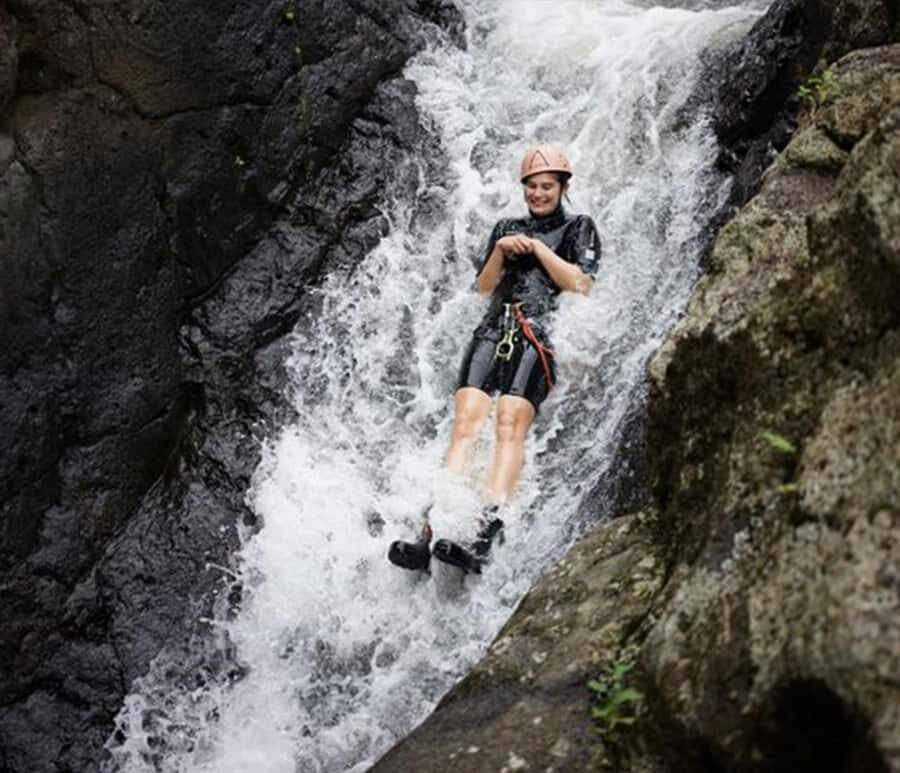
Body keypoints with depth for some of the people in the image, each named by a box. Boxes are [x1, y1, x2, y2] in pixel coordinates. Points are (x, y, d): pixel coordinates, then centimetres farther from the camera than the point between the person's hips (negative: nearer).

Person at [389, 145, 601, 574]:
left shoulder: (579, 228, 17)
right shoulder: (507, 228, 29)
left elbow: (581, 285, 2)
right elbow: (484, 287, 21)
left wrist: (537, 248, 2)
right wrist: (501, 251, 4)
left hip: (539, 335, -3)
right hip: (494, 330, 4)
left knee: (510, 425, -25)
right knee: (465, 422, -18)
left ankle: (486, 533, -39)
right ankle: (434, 530, -29)